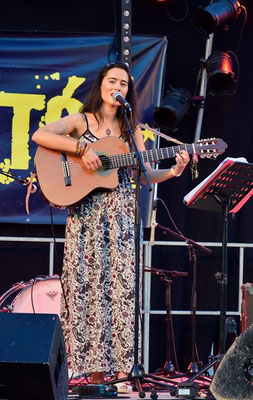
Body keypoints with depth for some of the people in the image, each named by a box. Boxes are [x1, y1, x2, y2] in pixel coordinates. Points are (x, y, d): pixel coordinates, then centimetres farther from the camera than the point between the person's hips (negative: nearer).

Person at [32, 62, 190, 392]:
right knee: (87, 285, -5)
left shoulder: (132, 129, 14)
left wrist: (173, 171, -7)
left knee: (121, 284, -5)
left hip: (121, 215, 2)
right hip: (85, 215, -2)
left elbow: (145, 174, 11)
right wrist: (82, 148, -18)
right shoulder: (81, 121, 5)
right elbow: (39, 136, -11)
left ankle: (120, 368, -5)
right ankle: (94, 366, -2)